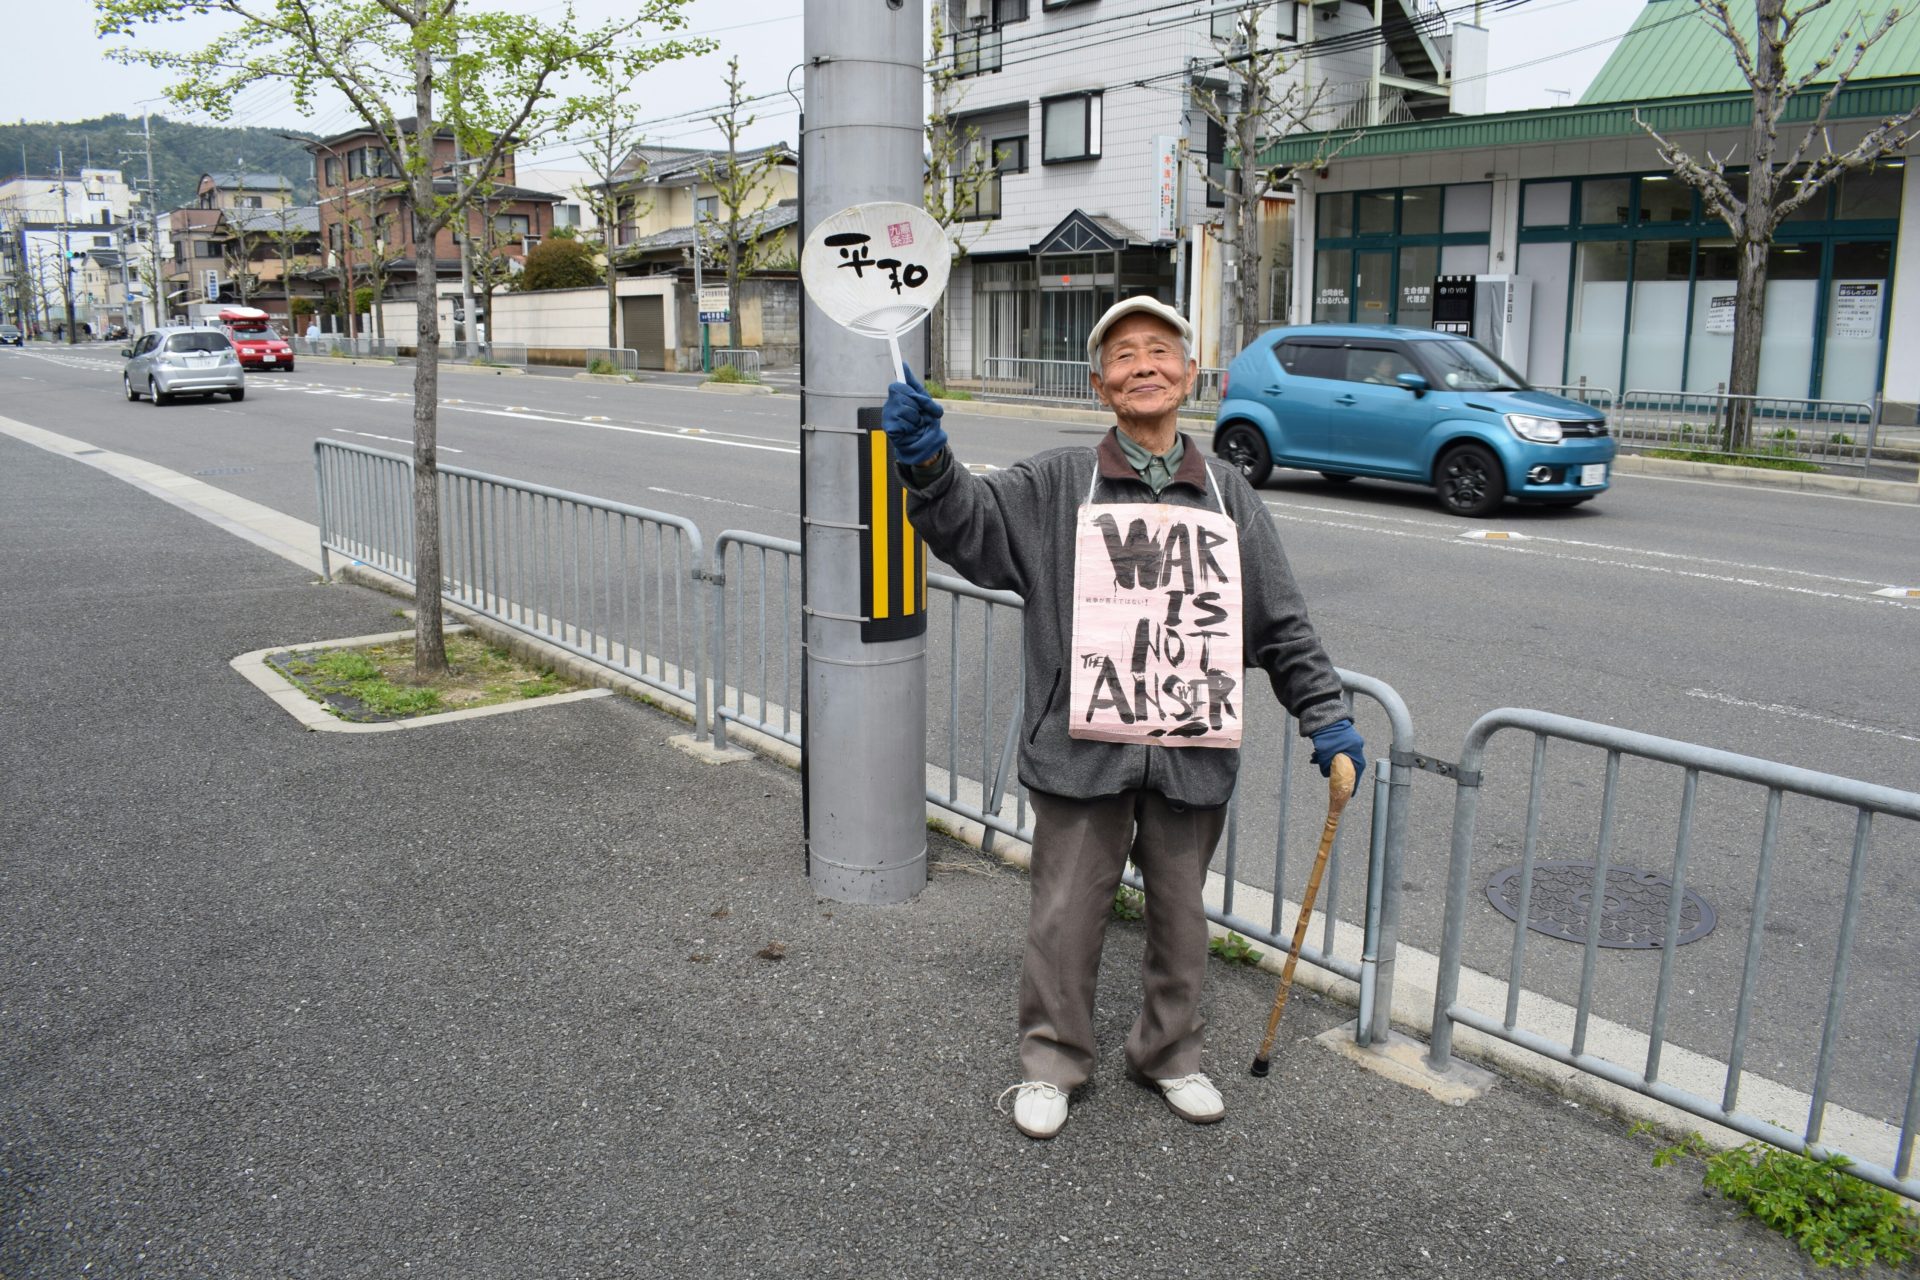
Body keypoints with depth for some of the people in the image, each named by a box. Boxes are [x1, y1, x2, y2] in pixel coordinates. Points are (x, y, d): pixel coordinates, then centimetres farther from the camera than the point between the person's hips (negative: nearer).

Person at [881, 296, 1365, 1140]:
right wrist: (927, 462, -29)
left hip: (1193, 752, 3)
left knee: (1180, 909, 16)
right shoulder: (1058, 484, 1)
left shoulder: (1227, 496, 9)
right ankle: (1051, 1061, 29)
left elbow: (1281, 621, 12)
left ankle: (1170, 1055, 37)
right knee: (1067, 912, 8)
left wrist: (1324, 714, 7)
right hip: (1084, 750, -2)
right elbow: (970, 523, -9)